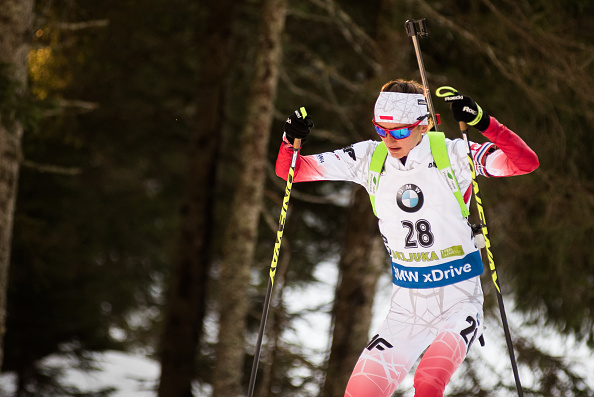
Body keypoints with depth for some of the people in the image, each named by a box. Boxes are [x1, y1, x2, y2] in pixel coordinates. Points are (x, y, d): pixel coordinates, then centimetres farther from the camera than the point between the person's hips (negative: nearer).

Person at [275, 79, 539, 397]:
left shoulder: (452, 155, -13)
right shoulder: (369, 159, -2)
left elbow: (526, 162, -24)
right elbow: (290, 170, 3)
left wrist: (483, 123, -37)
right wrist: (291, 141, -19)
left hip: (457, 304, -4)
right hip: (406, 307, 4)